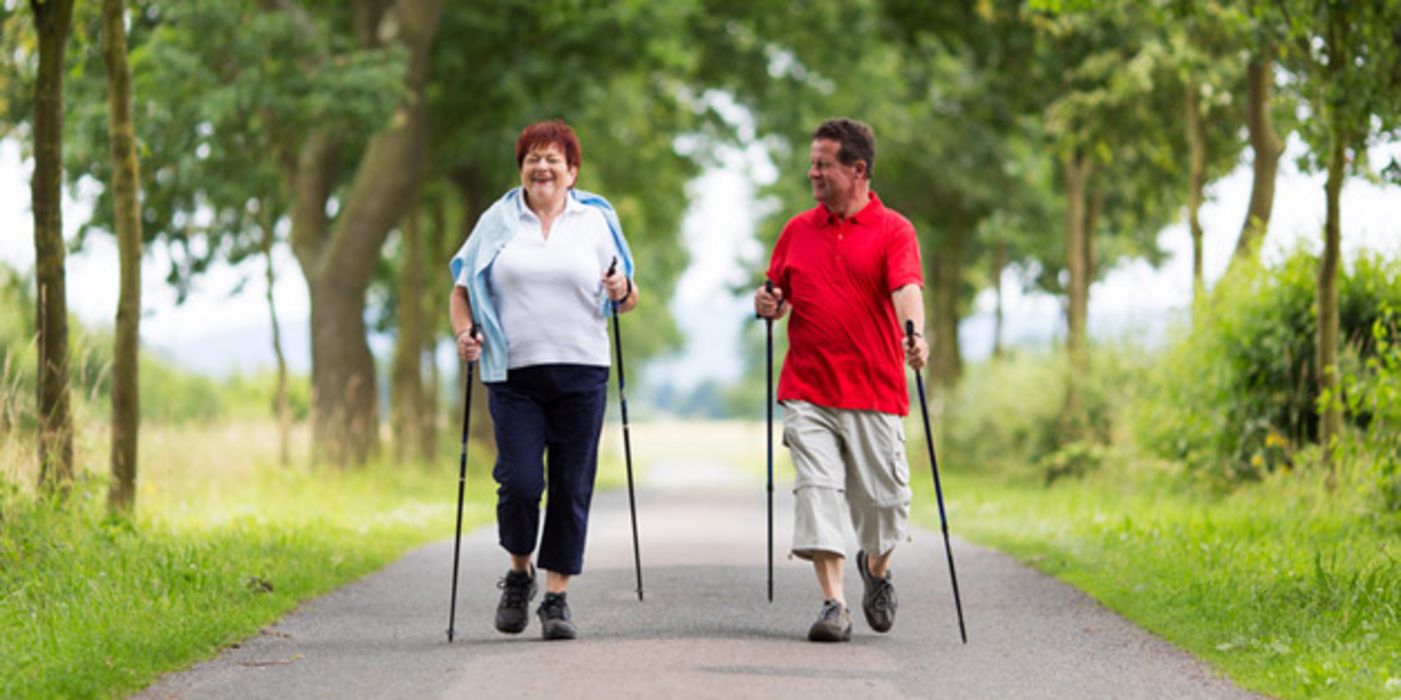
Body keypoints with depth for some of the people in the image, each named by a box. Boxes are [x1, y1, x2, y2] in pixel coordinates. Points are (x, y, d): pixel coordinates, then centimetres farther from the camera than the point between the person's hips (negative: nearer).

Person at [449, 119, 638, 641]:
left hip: (581, 371, 1)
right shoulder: (497, 222, 9)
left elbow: (626, 300, 14)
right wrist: (464, 333, -4)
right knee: (520, 482, -10)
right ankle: (519, 573, 16)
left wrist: (623, 293, -8)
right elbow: (463, 289, 14)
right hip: (514, 373, -1)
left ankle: (556, 597, 9)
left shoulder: (597, 220, 9)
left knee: (572, 488, 1)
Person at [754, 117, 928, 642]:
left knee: (884, 496, 3)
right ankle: (833, 603, -6)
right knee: (817, 489, -8)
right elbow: (778, 297, 20)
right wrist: (769, 306, -4)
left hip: (874, 391, -2)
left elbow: (906, 288, -17)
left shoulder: (892, 230, -1)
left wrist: (914, 335, -36)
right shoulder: (797, 231, 12)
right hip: (807, 390, 3)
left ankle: (876, 569, 33)